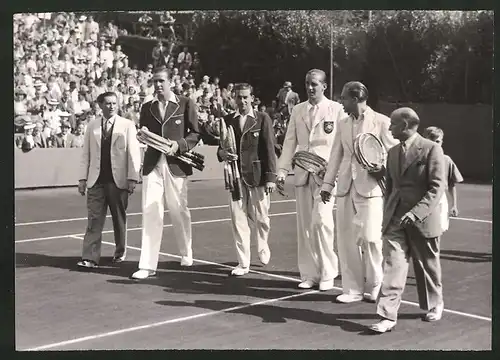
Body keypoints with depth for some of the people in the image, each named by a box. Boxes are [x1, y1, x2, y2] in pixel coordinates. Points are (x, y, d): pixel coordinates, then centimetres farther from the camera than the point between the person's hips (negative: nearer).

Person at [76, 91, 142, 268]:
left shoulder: (127, 125, 2)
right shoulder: (92, 126, 9)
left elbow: (133, 153, -2)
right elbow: (86, 154, 10)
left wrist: (132, 178, -9)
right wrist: (83, 178, 4)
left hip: (118, 180, -1)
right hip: (96, 181, 1)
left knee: (119, 219, 8)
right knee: (94, 219, -3)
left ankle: (120, 252, 23)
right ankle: (90, 258, -5)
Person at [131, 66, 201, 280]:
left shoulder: (185, 104, 2)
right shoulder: (147, 108, 12)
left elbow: (195, 134, 2)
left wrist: (179, 144, -14)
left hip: (176, 164, -2)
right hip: (152, 164, 2)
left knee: (179, 211, 10)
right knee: (150, 213, -5)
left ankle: (186, 253, 32)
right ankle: (147, 265, -4)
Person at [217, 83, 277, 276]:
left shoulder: (263, 119, 0)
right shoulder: (227, 120, 9)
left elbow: (269, 149, -3)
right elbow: (221, 146, 16)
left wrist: (271, 177, -9)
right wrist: (222, 152, -9)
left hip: (257, 175, -2)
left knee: (260, 218, 6)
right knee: (239, 220, 1)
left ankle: (263, 247, 36)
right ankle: (243, 263, 8)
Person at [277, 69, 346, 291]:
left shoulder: (336, 110, 1)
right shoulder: (297, 111, 12)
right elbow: (290, 142, 11)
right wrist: (282, 169, 2)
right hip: (302, 174, 4)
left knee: (321, 221, -13)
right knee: (304, 225, 5)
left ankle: (327, 274, 2)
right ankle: (309, 274, 14)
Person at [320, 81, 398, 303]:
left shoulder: (381, 122, -3)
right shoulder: (343, 124, 13)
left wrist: (383, 170, -17)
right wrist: (327, 184, 12)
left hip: (371, 188, -5)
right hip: (345, 188, 5)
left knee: (370, 238, -7)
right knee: (346, 240, 4)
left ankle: (374, 288, 12)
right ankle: (353, 289, 14)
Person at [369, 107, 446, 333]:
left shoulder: (431, 149, -9)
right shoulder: (392, 152, 11)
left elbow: (437, 187, -14)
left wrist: (416, 212, -24)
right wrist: (387, 216, 14)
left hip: (423, 220, -4)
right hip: (395, 220, 4)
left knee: (427, 266, 12)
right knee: (392, 266, -5)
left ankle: (434, 305, 35)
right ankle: (387, 316, -6)